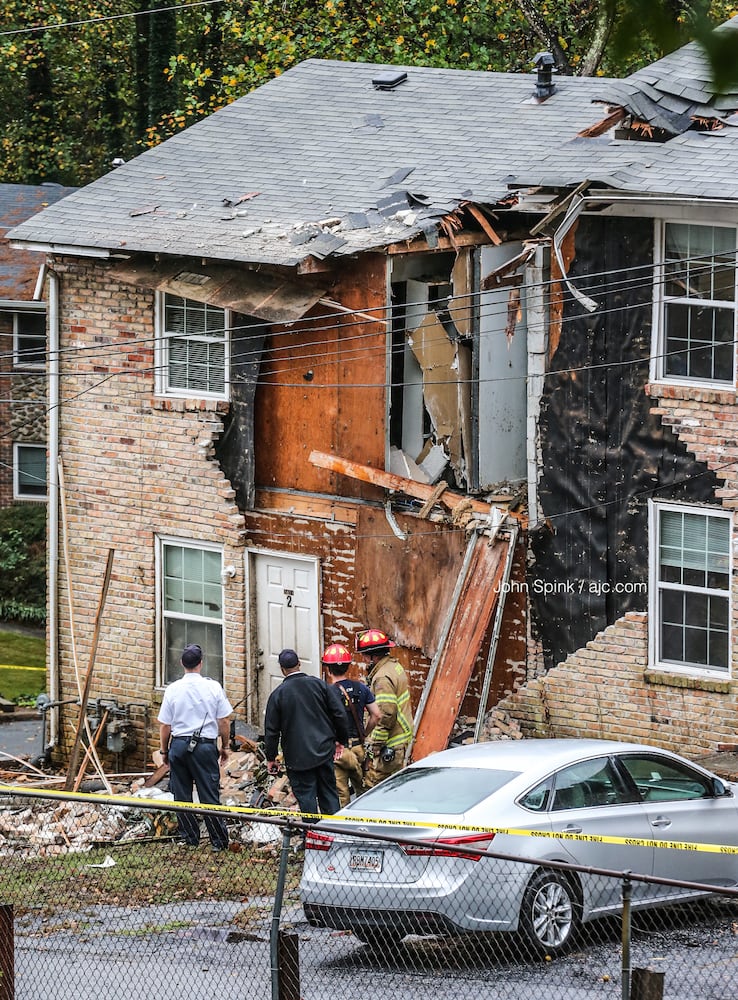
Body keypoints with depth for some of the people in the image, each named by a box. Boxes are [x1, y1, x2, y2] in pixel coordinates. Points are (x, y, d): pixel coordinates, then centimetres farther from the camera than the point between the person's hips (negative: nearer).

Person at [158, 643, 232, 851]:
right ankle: (219, 840, 2)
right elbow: (223, 721, 0)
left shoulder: (173, 689, -3)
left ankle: (189, 838, 16)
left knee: (182, 795, 11)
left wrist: (164, 750, 15)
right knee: (209, 795, 2)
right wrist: (224, 746, 14)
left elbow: (165, 725, 2)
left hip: (179, 744, 1)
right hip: (205, 745, -1)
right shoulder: (213, 687, -5)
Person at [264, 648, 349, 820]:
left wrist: (271, 758, 8)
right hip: (324, 751, 3)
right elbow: (339, 715, 0)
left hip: (298, 757, -3)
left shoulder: (278, 694, -7)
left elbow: (271, 730, -2)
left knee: (306, 798, 2)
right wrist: (342, 740, 13)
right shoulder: (319, 684, -1)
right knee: (329, 794, 12)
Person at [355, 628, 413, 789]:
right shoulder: (395, 666, 10)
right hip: (403, 735, 10)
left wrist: (376, 744, -20)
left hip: (389, 744, -10)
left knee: (373, 783, -7)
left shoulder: (383, 678, -22)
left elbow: (386, 714, -25)